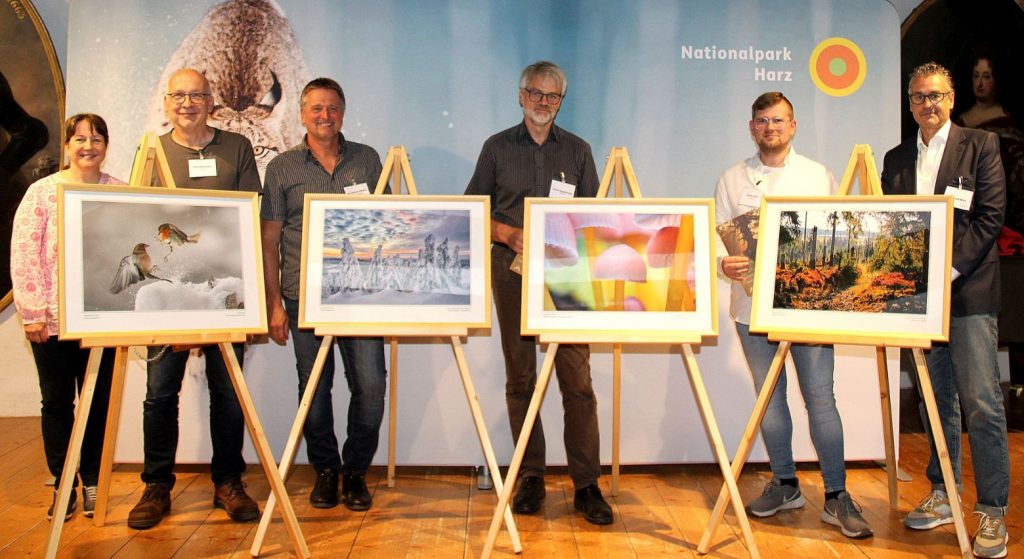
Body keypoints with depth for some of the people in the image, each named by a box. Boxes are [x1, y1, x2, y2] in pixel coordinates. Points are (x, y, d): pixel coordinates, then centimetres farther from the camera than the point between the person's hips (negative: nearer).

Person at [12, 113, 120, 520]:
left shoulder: (120, 193, 4)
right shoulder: (43, 192, 0)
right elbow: (23, 254, -3)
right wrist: (32, 311, -8)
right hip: (51, 319, -1)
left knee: (98, 402, 8)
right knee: (57, 402, 9)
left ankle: (93, 483, 23)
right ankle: (62, 485, 22)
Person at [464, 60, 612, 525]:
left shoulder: (577, 150, 13)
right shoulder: (497, 148, 10)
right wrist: (508, 234, -10)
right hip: (513, 270, 0)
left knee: (577, 378, -6)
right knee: (520, 377, 4)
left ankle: (586, 485, 2)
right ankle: (530, 478, 15)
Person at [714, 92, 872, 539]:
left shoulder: (819, 176, 8)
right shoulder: (732, 180, 8)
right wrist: (724, 263, -17)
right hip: (753, 303, 1)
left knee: (820, 397, -2)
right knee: (769, 397, 9)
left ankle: (836, 496, 8)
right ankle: (784, 484, 24)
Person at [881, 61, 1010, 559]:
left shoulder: (981, 145, 1)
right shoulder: (897, 158, 14)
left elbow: (990, 216, -7)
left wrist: (949, 270, -15)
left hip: (968, 291, -4)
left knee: (981, 402, -6)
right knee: (937, 400, 11)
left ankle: (992, 512, 2)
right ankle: (943, 495, 21)